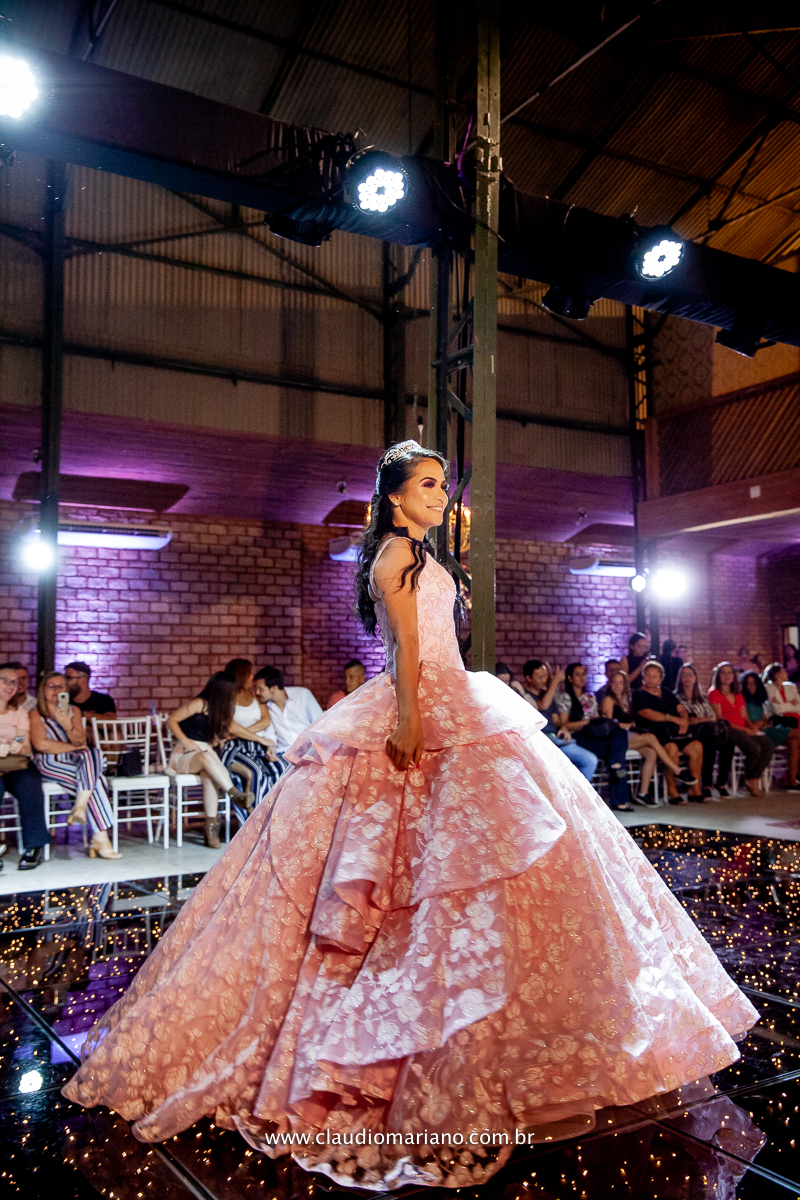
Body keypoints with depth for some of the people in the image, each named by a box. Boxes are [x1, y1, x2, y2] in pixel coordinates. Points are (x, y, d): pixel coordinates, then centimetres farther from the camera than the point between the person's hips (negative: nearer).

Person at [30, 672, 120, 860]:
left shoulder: (74, 710, 19)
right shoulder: (35, 714, 5)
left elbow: (81, 741, 7)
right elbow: (40, 744, -10)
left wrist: (68, 726, -13)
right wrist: (73, 747, -4)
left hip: (75, 762, 5)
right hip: (49, 765, -5)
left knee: (93, 753, -32)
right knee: (95, 779, -30)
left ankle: (80, 806, -35)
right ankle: (101, 837, -35)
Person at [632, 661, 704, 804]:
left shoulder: (666, 693, 22)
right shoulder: (639, 695, 2)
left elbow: (681, 708, 17)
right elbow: (648, 713, -13)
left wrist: (684, 720, -6)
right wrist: (673, 718, -18)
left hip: (673, 731, 6)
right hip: (653, 732, -6)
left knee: (696, 746, -16)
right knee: (672, 748, -33)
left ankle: (696, 790, -11)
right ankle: (672, 791, -23)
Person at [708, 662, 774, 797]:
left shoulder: (738, 694, 24)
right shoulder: (714, 693, 2)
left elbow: (744, 717, 21)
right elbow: (719, 718, -7)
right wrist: (742, 729, -13)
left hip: (742, 730, 7)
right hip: (727, 731, -7)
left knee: (767, 745, -21)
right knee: (754, 748, -30)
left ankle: (754, 780, -12)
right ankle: (749, 780, -6)